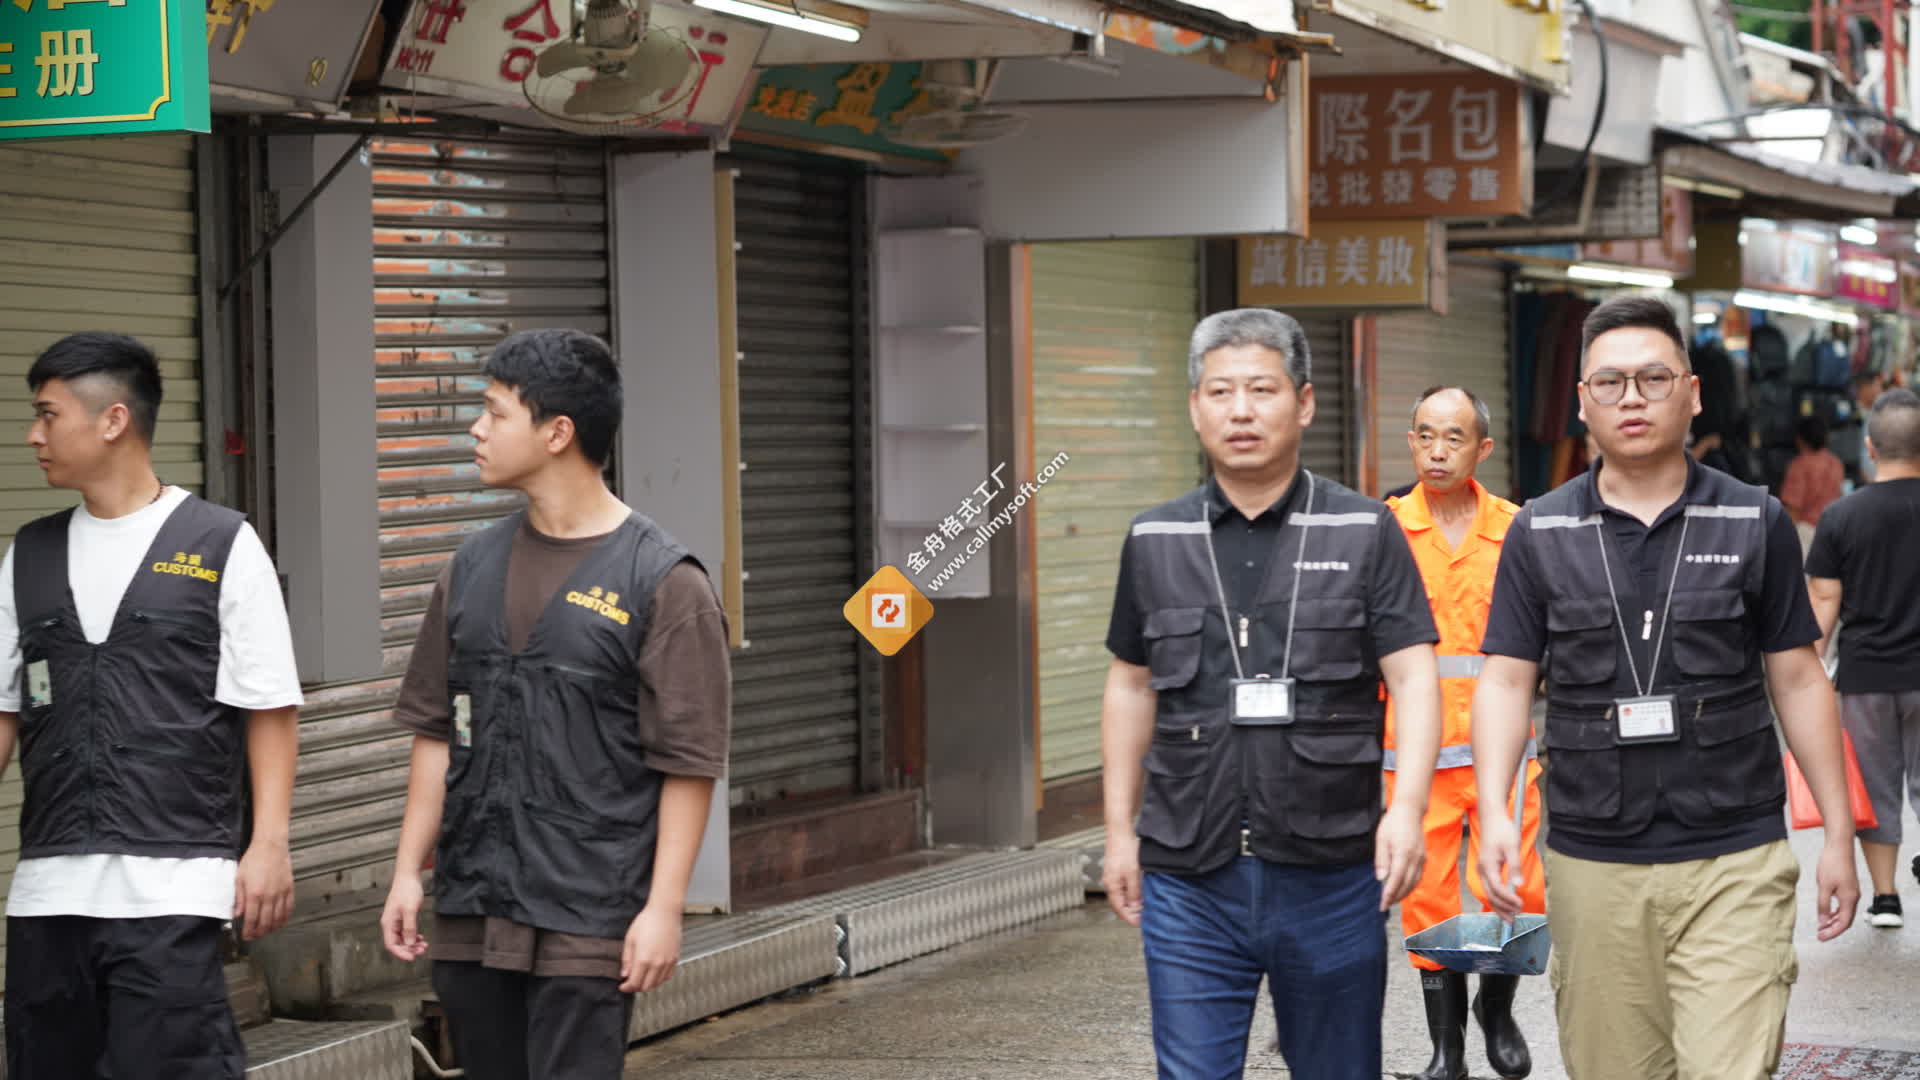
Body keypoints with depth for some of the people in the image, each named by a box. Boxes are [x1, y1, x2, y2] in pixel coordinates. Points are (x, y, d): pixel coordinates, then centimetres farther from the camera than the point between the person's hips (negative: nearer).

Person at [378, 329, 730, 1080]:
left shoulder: (662, 582, -8)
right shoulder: (474, 569, 10)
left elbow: (688, 764, -8)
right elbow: (437, 731, 15)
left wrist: (664, 907, -13)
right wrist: (408, 870, 10)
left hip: (587, 926, -6)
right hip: (471, 913, 6)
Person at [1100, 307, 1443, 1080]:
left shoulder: (1364, 534, 0)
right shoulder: (1155, 542, 8)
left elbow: (1413, 676, -6)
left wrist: (1407, 807, -20)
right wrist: (1120, 829, 11)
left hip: (1332, 878, -1)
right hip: (1188, 880, 1)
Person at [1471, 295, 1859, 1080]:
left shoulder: (1755, 524, 5)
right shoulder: (1541, 532, 6)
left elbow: (1797, 681, 7)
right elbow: (1506, 681, 4)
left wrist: (1838, 835, 5)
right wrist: (1493, 812, -11)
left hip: (1734, 863, -1)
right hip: (1591, 865, 1)